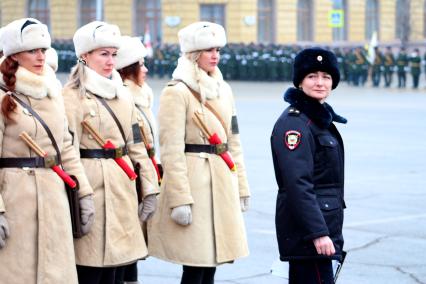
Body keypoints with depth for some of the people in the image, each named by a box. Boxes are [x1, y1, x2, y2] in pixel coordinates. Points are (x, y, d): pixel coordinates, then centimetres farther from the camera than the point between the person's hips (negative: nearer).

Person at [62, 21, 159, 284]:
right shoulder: (73, 96, -7)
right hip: (92, 187, -7)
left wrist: (150, 188, 11)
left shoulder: (122, 94, 15)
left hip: (122, 190, 7)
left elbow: (136, 144, 16)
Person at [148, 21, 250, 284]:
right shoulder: (177, 93, -8)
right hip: (194, 181, -7)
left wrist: (242, 188, 15)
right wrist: (180, 199, -18)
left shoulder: (223, 90, 15)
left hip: (222, 185, 7)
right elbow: (171, 151, -13)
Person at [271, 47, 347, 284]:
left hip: (324, 219, 10)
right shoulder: (293, 123, -14)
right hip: (307, 222, -10)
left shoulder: (322, 118, 16)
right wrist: (318, 233, -25)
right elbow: (298, 184, -21)